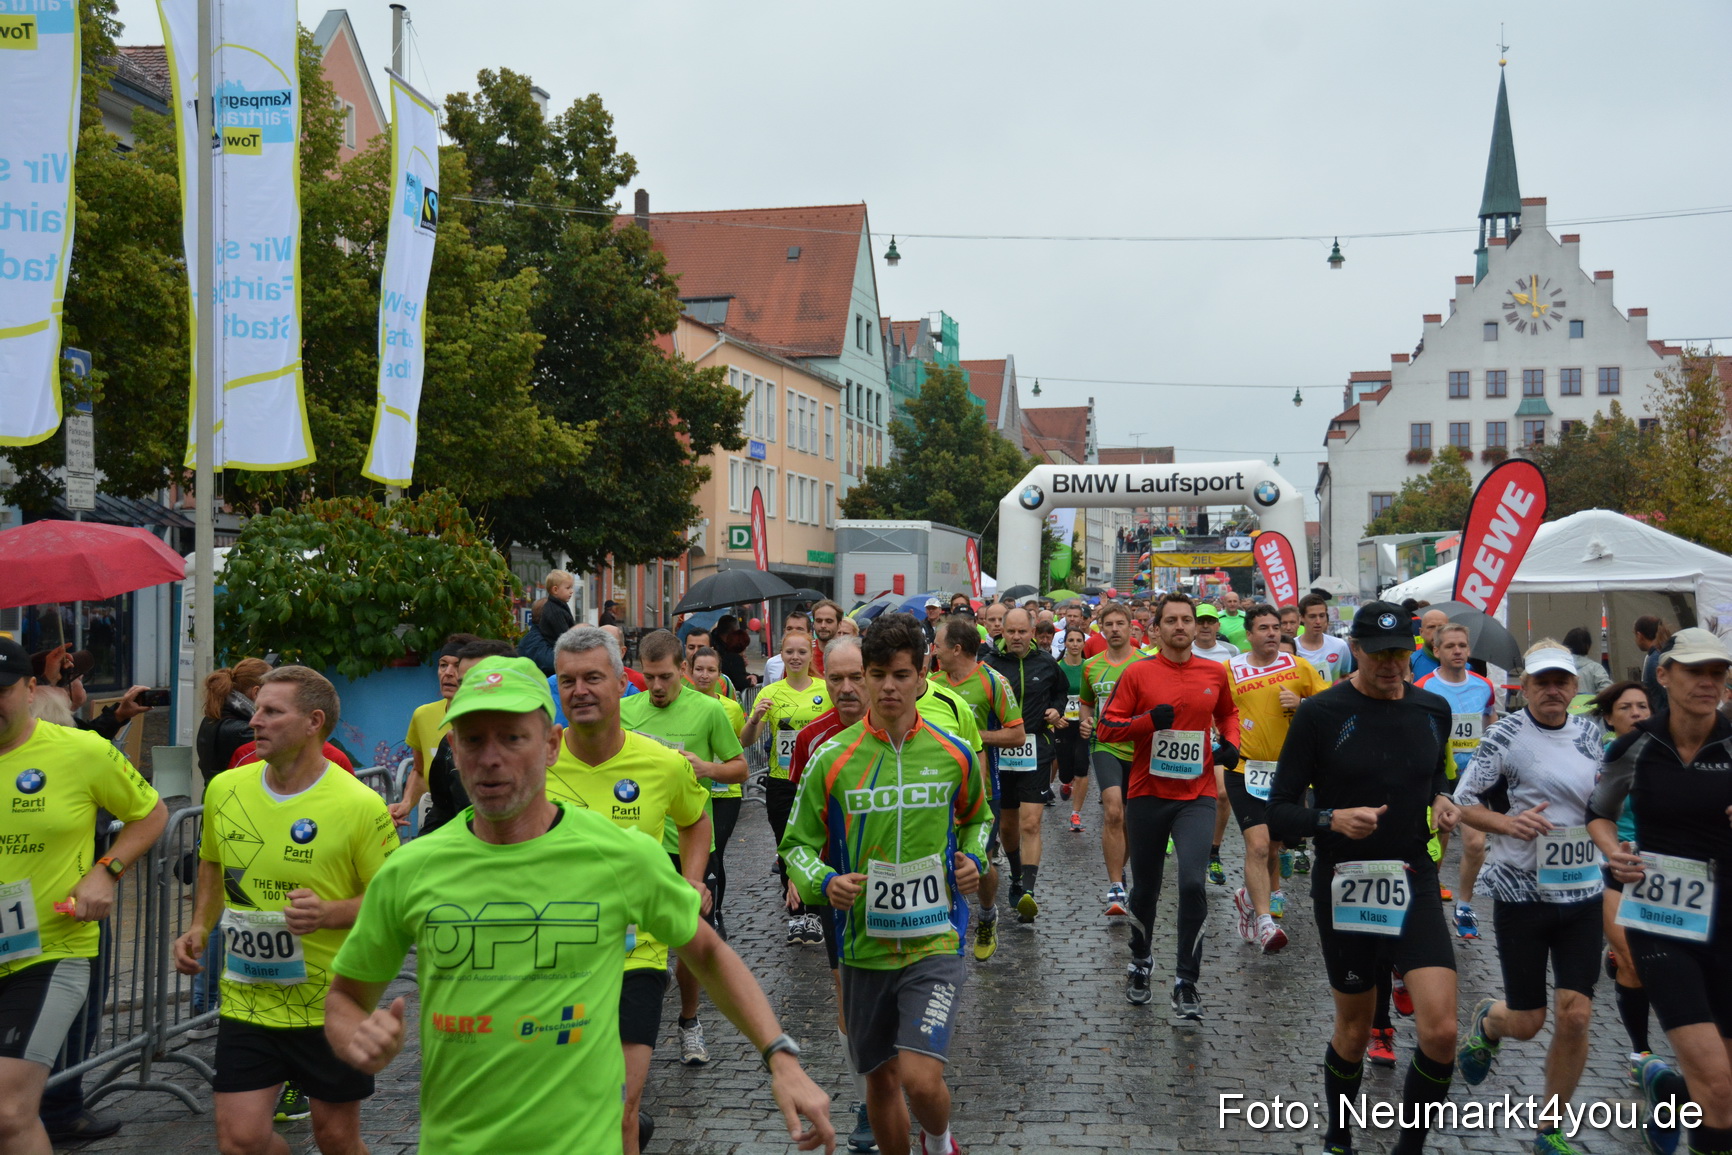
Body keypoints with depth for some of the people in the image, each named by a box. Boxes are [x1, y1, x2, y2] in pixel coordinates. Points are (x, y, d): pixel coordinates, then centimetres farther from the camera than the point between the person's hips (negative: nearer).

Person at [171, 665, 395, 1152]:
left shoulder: (360, 805, -14)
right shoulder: (224, 790, 1)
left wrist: (329, 912, -25)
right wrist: (199, 928, 6)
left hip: (331, 1003, -3)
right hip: (245, 999, 3)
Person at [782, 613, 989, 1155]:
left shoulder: (953, 754, 0)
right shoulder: (832, 759, -4)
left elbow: (976, 818, 20)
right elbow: (797, 845, 4)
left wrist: (972, 860, 0)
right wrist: (825, 883, -15)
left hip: (935, 942, -1)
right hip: (863, 944, 1)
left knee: (921, 1080, -14)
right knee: (881, 1079, 13)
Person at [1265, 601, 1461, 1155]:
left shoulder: (1432, 709, 4)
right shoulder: (1320, 713, -10)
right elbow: (1278, 814, -9)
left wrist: (1442, 801, 1)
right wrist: (1331, 819, -27)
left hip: (1414, 883, 3)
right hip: (1345, 888, -2)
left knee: (1441, 1031, -11)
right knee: (1354, 1031, 12)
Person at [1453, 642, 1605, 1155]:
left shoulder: (1588, 733, 5)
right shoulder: (1507, 734, -8)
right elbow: (1461, 803, -6)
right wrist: (1507, 823, -23)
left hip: (1582, 894, 3)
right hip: (1522, 894, -3)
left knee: (1575, 1016, -4)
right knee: (1526, 1022, 4)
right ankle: (1486, 1022, 43)